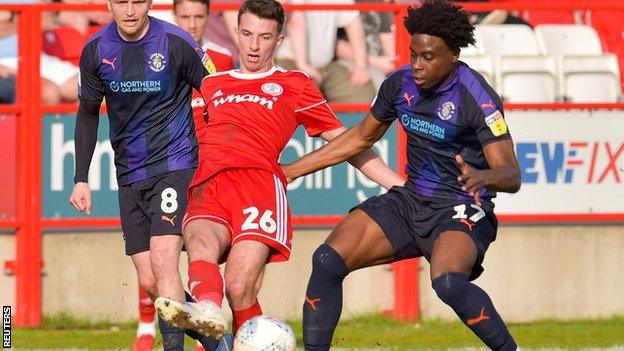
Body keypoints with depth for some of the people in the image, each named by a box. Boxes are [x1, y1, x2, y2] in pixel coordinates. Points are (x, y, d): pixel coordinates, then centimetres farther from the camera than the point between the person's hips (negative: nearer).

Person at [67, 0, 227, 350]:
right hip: (130, 175, 5)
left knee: (163, 259, -20)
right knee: (149, 281, 3)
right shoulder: (96, 51, 1)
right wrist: (81, 179, 11)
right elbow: (88, 114, 14)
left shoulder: (177, 43, -11)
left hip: (174, 165, -5)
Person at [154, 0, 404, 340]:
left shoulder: (294, 84, 24)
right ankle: (207, 309, -62)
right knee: (200, 242, -35)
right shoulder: (211, 84, 32)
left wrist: (402, 188, 20)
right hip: (207, 191, 2)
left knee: (239, 289, -25)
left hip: (258, 183, -2)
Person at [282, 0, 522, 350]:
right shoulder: (400, 83, 1)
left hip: (461, 210, -6)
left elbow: (512, 176, -20)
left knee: (448, 282, -37)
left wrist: (482, 177, -44)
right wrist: (292, 170, 19)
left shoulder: (477, 97, -17)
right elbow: (361, 137, 19)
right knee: (327, 261, -13)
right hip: (410, 201, 6)